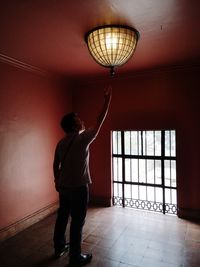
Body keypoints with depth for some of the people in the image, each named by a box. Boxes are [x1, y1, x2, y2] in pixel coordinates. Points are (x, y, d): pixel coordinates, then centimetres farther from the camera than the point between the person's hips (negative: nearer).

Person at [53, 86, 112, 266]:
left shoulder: (61, 143, 4)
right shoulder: (83, 138, -17)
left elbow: (56, 165, 10)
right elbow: (100, 121, -10)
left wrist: (57, 181, 24)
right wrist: (107, 100, -2)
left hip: (63, 187, 7)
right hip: (78, 187, -7)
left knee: (62, 217, 20)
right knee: (77, 222, 6)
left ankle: (59, 247, 39)